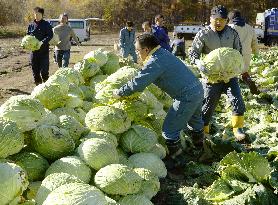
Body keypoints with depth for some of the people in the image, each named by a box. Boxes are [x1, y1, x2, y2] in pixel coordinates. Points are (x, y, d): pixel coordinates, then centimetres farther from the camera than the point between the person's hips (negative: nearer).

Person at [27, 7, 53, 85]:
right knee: (35, 69, 9)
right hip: (34, 50, 5)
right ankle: (38, 84, 20)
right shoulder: (31, 25, 11)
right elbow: (27, 35, 16)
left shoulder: (46, 24, -1)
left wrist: (43, 42, -25)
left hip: (44, 50, -4)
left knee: (44, 70, -5)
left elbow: (50, 35, -10)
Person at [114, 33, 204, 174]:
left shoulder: (155, 62, -20)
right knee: (195, 121, 31)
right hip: (198, 89, 10)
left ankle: (173, 160, 14)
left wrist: (119, 93, -7)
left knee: (170, 129, 1)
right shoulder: (164, 53, 11)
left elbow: (138, 83, -21)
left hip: (187, 97, -10)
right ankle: (200, 148, 53)